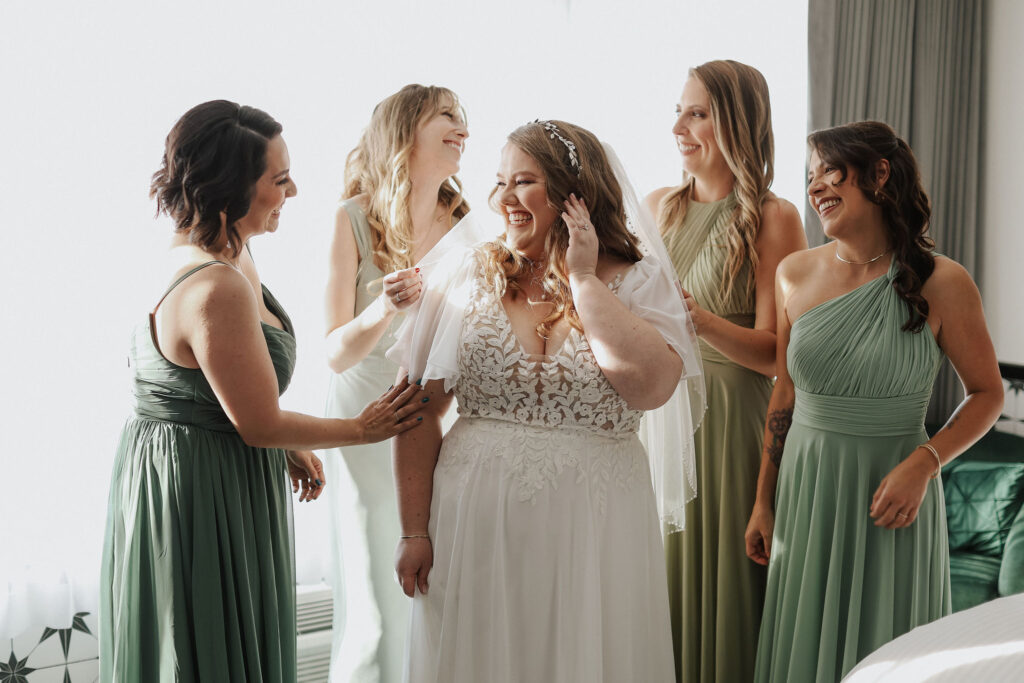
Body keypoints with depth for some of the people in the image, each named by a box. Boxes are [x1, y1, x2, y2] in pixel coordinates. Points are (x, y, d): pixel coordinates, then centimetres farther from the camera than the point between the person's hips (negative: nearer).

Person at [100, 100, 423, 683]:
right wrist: (363, 429, -8)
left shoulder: (227, 255, 3)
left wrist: (290, 448, 14)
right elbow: (260, 424, -20)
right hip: (204, 488, -10)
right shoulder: (217, 290, -29)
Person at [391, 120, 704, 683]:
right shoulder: (471, 278, 2)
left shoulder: (640, 283, -1)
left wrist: (582, 278, -13)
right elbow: (419, 408, 1)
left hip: (590, 529, -1)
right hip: (476, 522, 1)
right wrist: (414, 530, -3)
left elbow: (651, 385, -20)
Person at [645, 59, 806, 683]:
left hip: (730, 420, -5)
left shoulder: (774, 219, -7)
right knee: (656, 574, 11)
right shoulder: (659, 206, 9)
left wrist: (689, 314, -25)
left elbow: (773, 354, -12)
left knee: (718, 578, 3)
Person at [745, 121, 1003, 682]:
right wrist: (763, 503, 11)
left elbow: (987, 392, 0)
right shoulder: (795, 274, 1)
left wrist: (923, 463, -16)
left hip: (891, 497, -3)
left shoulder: (941, 284, -9)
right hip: (805, 491, 3)